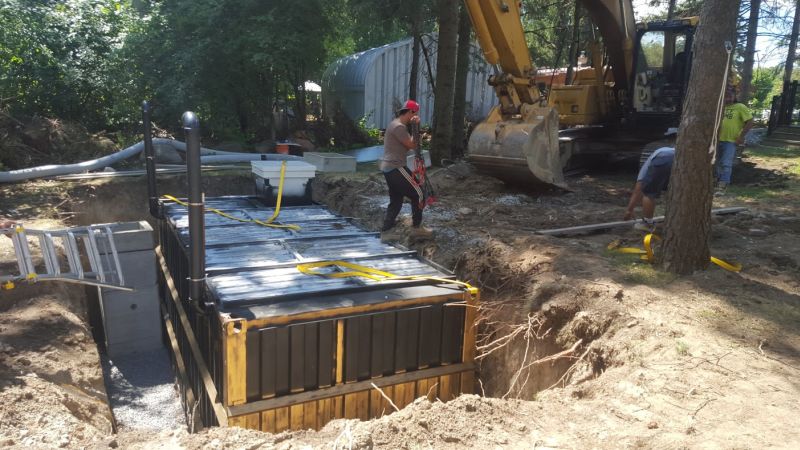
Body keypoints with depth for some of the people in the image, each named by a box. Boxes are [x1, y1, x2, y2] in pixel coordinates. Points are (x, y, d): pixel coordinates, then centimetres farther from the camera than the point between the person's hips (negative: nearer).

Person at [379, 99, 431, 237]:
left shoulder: (396, 124, 17)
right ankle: (417, 227, 6)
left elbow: (409, 143, 14)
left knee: (396, 199, 15)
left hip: (388, 167, 10)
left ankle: (387, 227, 16)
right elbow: (412, 145, -13)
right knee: (418, 194, -1)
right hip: (395, 168, -10)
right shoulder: (399, 126, -16)